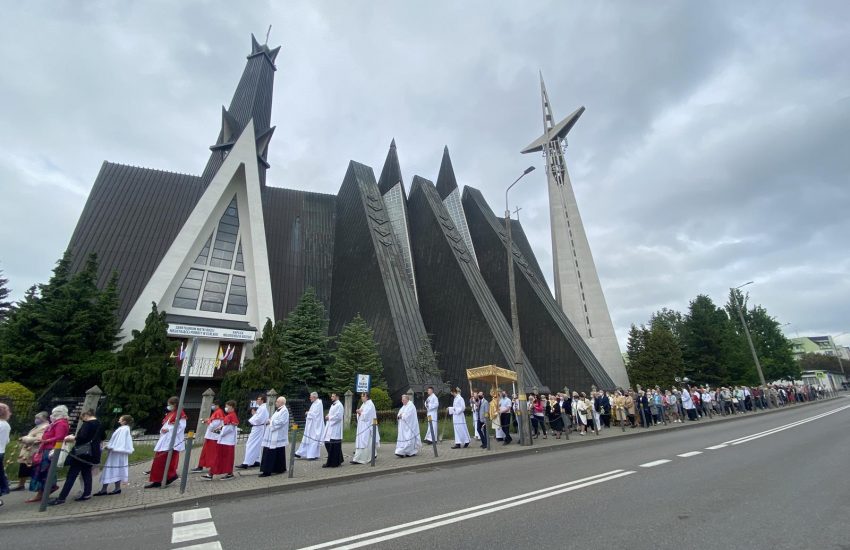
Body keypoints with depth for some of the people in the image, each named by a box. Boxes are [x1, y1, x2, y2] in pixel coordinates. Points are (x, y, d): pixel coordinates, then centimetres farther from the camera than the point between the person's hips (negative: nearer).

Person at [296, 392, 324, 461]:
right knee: (306, 439, 13)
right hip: (311, 425, 10)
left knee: (314, 439, -4)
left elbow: (314, 414, -21)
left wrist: (308, 413, -5)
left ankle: (314, 455, 3)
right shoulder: (315, 403, 13)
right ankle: (301, 453, 19)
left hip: (315, 425, -10)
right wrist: (309, 413, 2)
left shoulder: (318, 403, -16)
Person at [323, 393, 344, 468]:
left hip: (335, 429, -10)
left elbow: (338, 417, -20)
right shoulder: (333, 405, 17)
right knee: (328, 444, 12)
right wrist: (328, 416, 5)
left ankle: (332, 462, 4)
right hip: (330, 428, 10)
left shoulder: (339, 405, -12)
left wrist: (329, 418, -11)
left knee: (333, 446, -4)